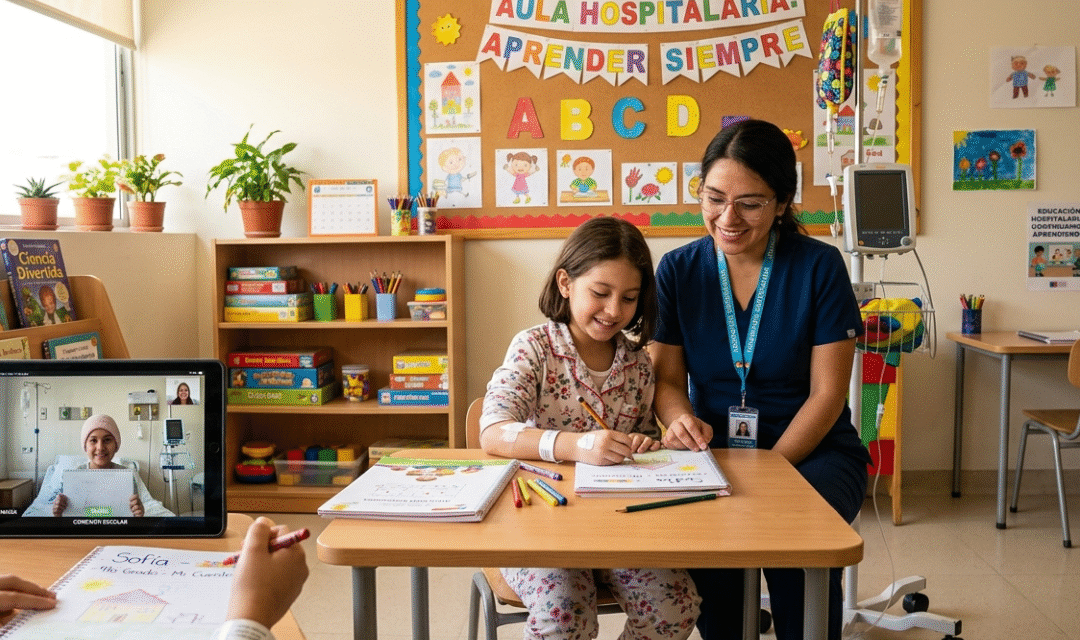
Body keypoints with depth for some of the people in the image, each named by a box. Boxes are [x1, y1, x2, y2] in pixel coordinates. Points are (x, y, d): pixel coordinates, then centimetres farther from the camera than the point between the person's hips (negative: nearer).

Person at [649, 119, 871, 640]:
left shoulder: (820, 267, -6)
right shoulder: (678, 270, 2)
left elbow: (826, 393, -8)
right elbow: (667, 377, 4)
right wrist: (682, 419, -20)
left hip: (812, 452, -1)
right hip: (714, 455, 2)